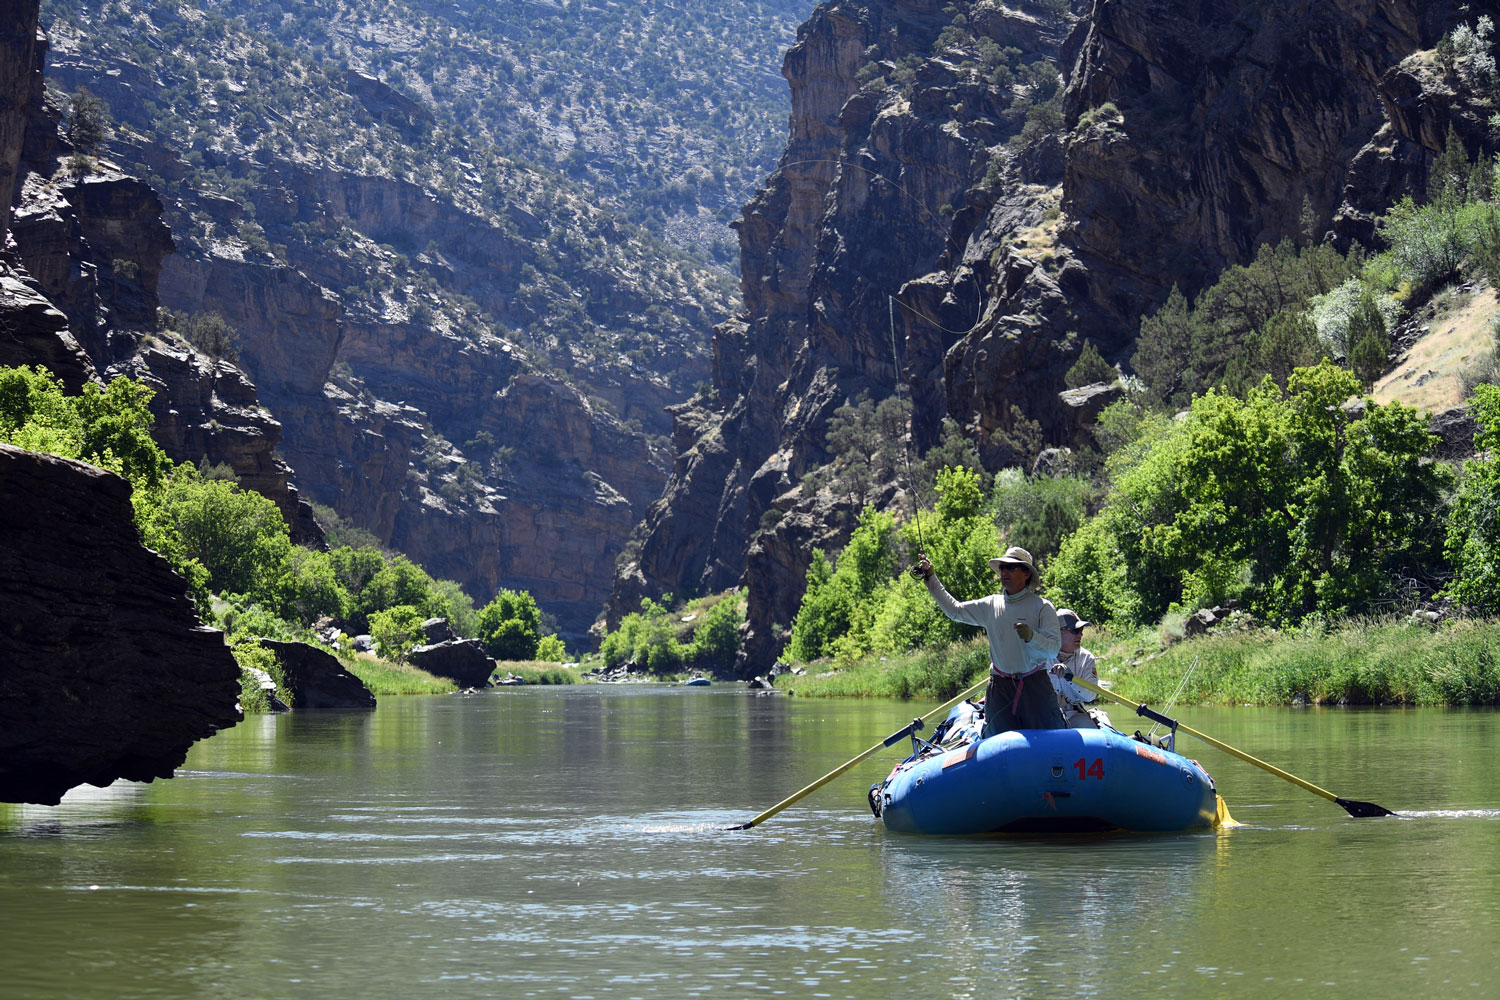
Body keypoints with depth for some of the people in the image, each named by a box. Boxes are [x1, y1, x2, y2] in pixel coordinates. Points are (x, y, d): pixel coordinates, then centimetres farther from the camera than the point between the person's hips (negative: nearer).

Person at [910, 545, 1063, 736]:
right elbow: (954, 610, 20)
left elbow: (1054, 647, -8)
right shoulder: (991, 605, 12)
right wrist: (930, 578, 17)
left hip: (1034, 686, -3)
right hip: (1000, 688, 3)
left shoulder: (1042, 606, -1)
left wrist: (1031, 637, -27)